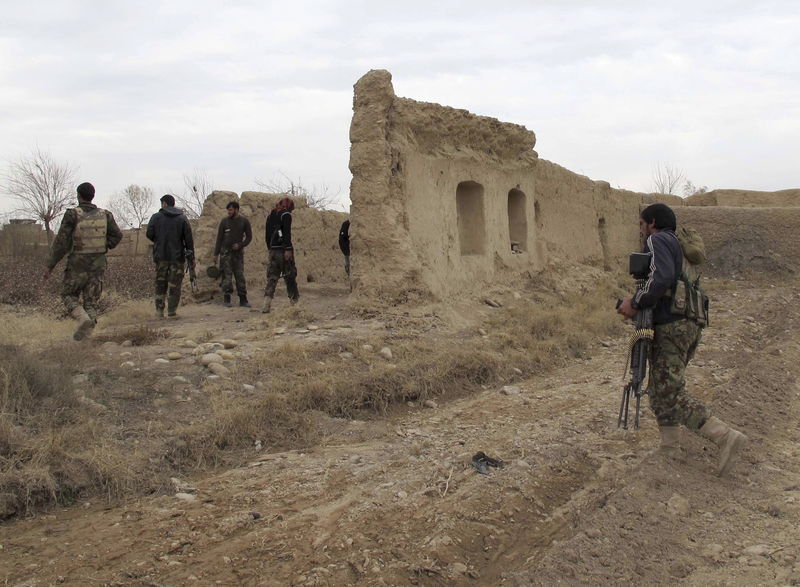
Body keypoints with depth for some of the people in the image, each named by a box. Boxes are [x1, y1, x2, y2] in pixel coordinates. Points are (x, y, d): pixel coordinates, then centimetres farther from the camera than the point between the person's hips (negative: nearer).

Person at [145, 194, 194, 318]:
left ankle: (159, 310, 7)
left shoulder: (156, 217, -1)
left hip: (161, 256, 1)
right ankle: (172, 311, 0)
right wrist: (191, 256, 2)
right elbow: (188, 238, -2)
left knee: (160, 284, 11)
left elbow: (149, 234, -4)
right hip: (177, 257, 0)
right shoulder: (182, 218, 2)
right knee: (175, 285, 3)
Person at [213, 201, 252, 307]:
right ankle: (226, 299, 2)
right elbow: (219, 238, 4)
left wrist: (240, 245, -11)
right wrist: (216, 254, 2)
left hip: (238, 252, 0)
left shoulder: (244, 221, 1)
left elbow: (249, 236, 5)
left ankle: (243, 299, 4)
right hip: (225, 252, 0)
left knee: (240, 276, 0)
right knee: (227, 276, -3)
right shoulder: (224, 221, 1)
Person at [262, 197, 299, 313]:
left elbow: (267, 234, 19)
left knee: (272, 277, 4)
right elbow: (287, 233, -16)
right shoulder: (286, 214, -5)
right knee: (290, 276, 4)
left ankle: (266, 304, -8)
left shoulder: (270, 215, 17)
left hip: (273, 250, 6)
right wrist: (288, 249, -20)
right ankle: (295, 300, 10)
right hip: (283, 249, -6)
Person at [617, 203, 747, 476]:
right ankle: (670, 449, 16)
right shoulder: (680, 245, 25)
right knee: (661, 391, 16)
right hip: (691, 325, 10)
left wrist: (635, 303, -14)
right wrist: (637, 303, 19)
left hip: (671, 327, -10)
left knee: (669, 394, -10)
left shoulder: (657, 240, -5)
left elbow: (661, 277, -23)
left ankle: (726, 436, -19)